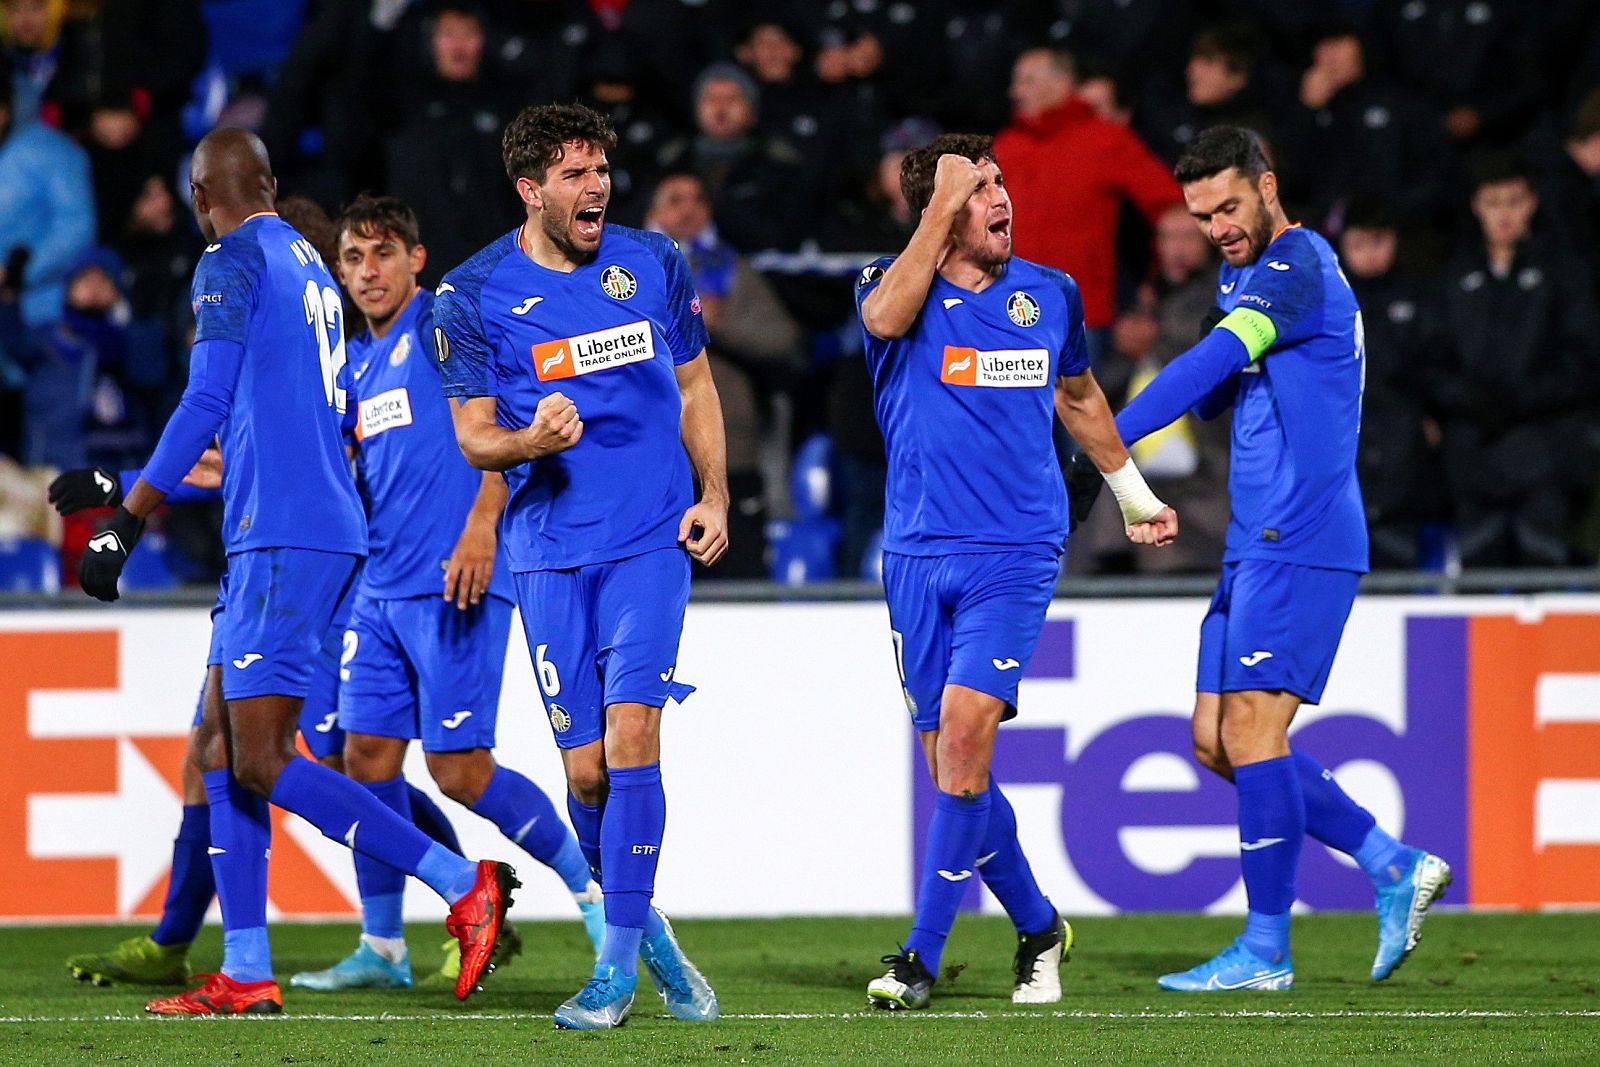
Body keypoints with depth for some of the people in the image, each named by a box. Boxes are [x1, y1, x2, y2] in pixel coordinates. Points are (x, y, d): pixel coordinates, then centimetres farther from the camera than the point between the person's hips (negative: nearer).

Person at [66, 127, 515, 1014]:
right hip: (326, 532, 9)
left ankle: (464, 884, -12)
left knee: (260, 760, -11)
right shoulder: (309, 265, 20)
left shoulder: (231, 262, -6)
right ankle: (246, 975, 7)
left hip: (282, 538, -9)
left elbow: (205, 406, -15)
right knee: (223, 748, 9)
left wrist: (126, 519, -11)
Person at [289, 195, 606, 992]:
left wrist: (481, 527, -21)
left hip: (454, 583, -8)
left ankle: (596, 889, 3)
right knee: (367, 756, 5)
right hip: (380, 589, 8)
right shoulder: (357, 362, 19)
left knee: (460, 769, -10)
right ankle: (381, 948, 13)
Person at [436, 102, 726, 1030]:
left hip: (653, 539, 0)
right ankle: (646, 930, 23)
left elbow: (694, 383, 16)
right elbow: (474, 437, 2)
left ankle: (618, 966, -10)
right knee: (587, 767, -1)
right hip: (550, 553, 0)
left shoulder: (653, 263, 4)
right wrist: (532, 443, -20)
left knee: (630, 733, -14)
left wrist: (714, 496, 5)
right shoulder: (474, 295, -2)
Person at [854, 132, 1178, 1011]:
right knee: (950, 762, 4)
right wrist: (941, 208, -20)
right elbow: (885, 318, -26)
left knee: (964, 732, -17)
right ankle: (1036, 925, 25)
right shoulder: (896, 286, 0)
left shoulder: (1049, 294, 8)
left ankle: (923, 955, -13)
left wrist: (1133, 492, 36)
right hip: (918, 554, 1)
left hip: (1015, 555, -1)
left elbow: (1077, 394, 27)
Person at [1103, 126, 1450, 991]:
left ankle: (1264, 952, -5)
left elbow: (1212, 364, -24)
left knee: (1251, 732, -10)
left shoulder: (1298, 266, -13)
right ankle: (1394, 867, 13)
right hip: (1256, 545, 10)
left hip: (1299, 543, -10)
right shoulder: (1245, 275, 19)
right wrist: (1211, 392, -5)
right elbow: (1216, 393, 19)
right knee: (1216, 741, 7)